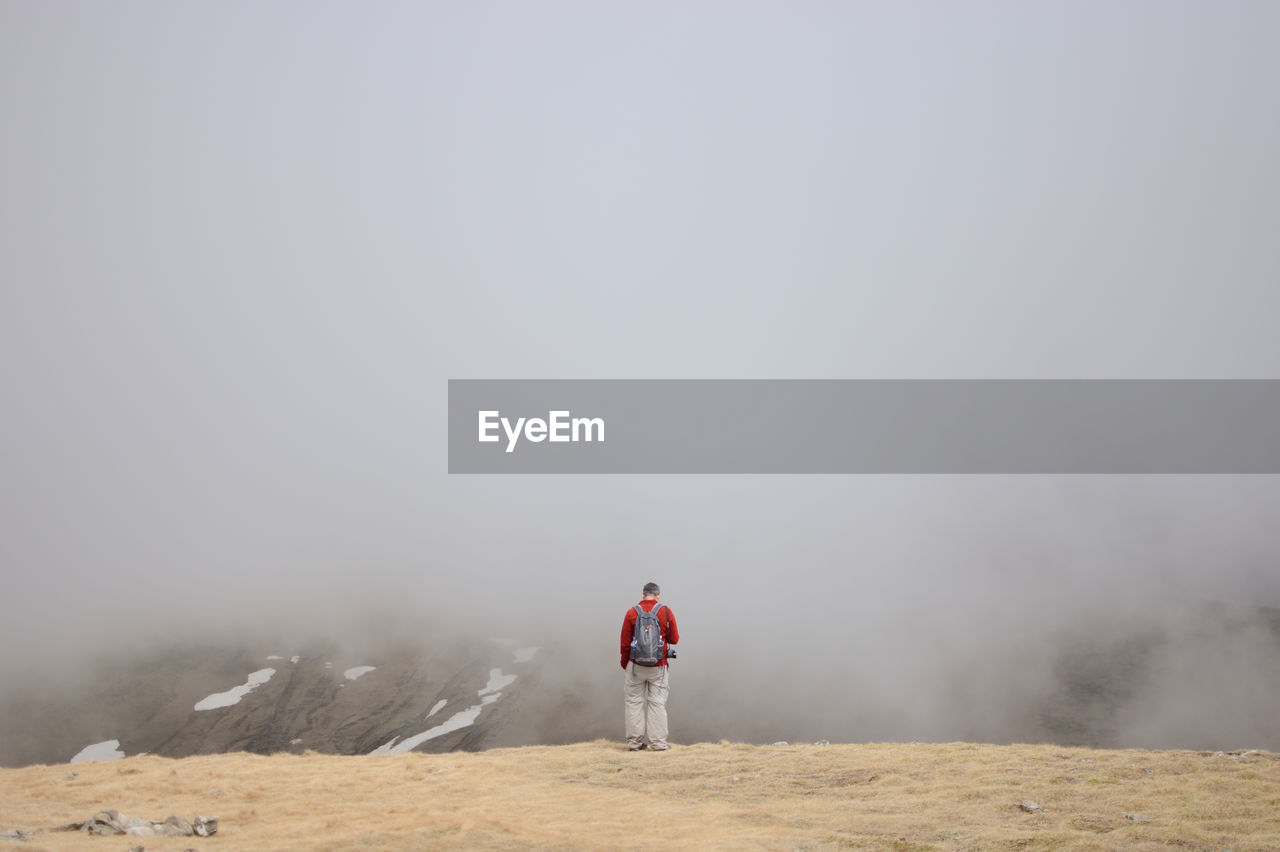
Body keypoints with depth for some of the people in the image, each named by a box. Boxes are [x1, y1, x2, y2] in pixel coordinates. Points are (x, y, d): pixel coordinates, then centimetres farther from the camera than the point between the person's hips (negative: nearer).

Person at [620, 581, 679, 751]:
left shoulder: (632, 613, -3)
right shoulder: (666, 612, -4)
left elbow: (625, 642, 0)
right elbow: (674, 639, 2)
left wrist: (624, 663, 13)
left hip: (636, 665, 0)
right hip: (658, 667, 0)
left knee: (634, 702, 9)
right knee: (657, 702, 6)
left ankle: (634, 741, 9)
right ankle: (658, 742, 6)